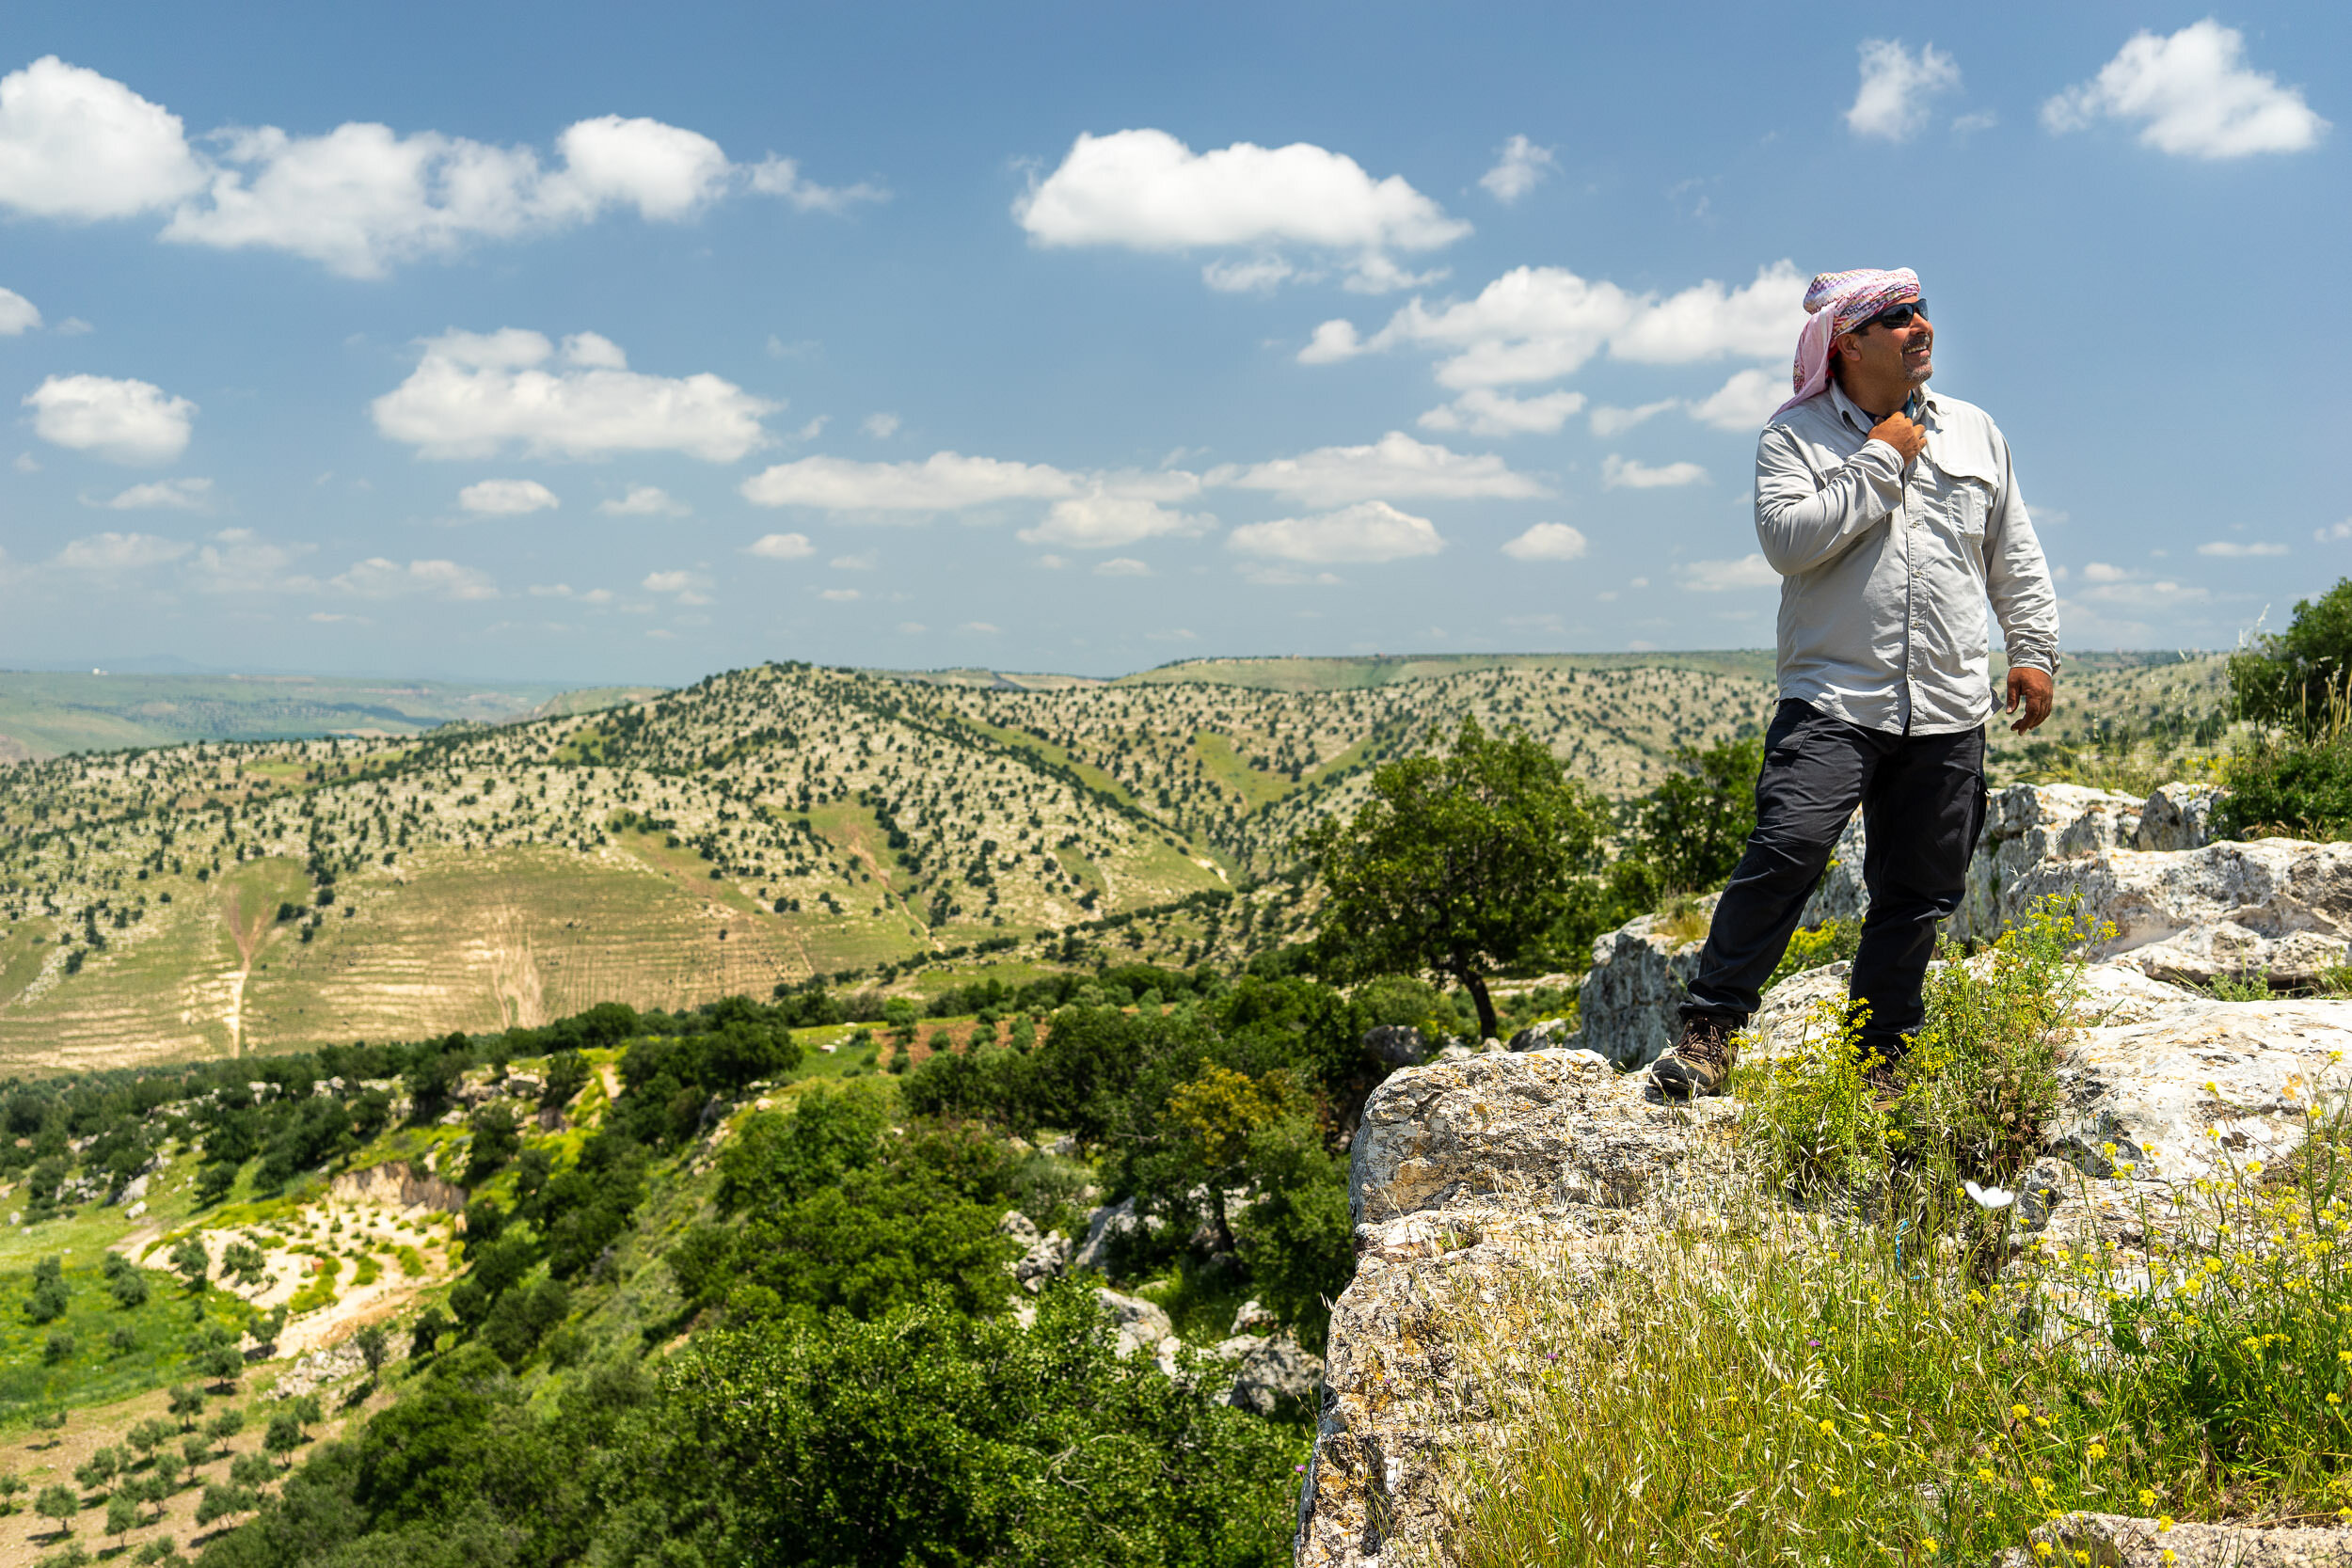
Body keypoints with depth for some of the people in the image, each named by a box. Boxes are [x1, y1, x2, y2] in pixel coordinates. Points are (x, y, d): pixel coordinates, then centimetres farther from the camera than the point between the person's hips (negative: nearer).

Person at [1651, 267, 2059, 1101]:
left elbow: (2016, 554, 20)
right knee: (1783, 855, -19)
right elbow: (1787, 539, -14)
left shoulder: (1974, 430, 15)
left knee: (1918, 891, 7)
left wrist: (2033, 650, 12)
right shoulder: (1795, 434, 2)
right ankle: (1709, 1030, -10)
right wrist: (1880, 461, -10)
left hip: (1949, 712, 4)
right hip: (1833, 697, -4)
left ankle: (1881, 1055, 20)